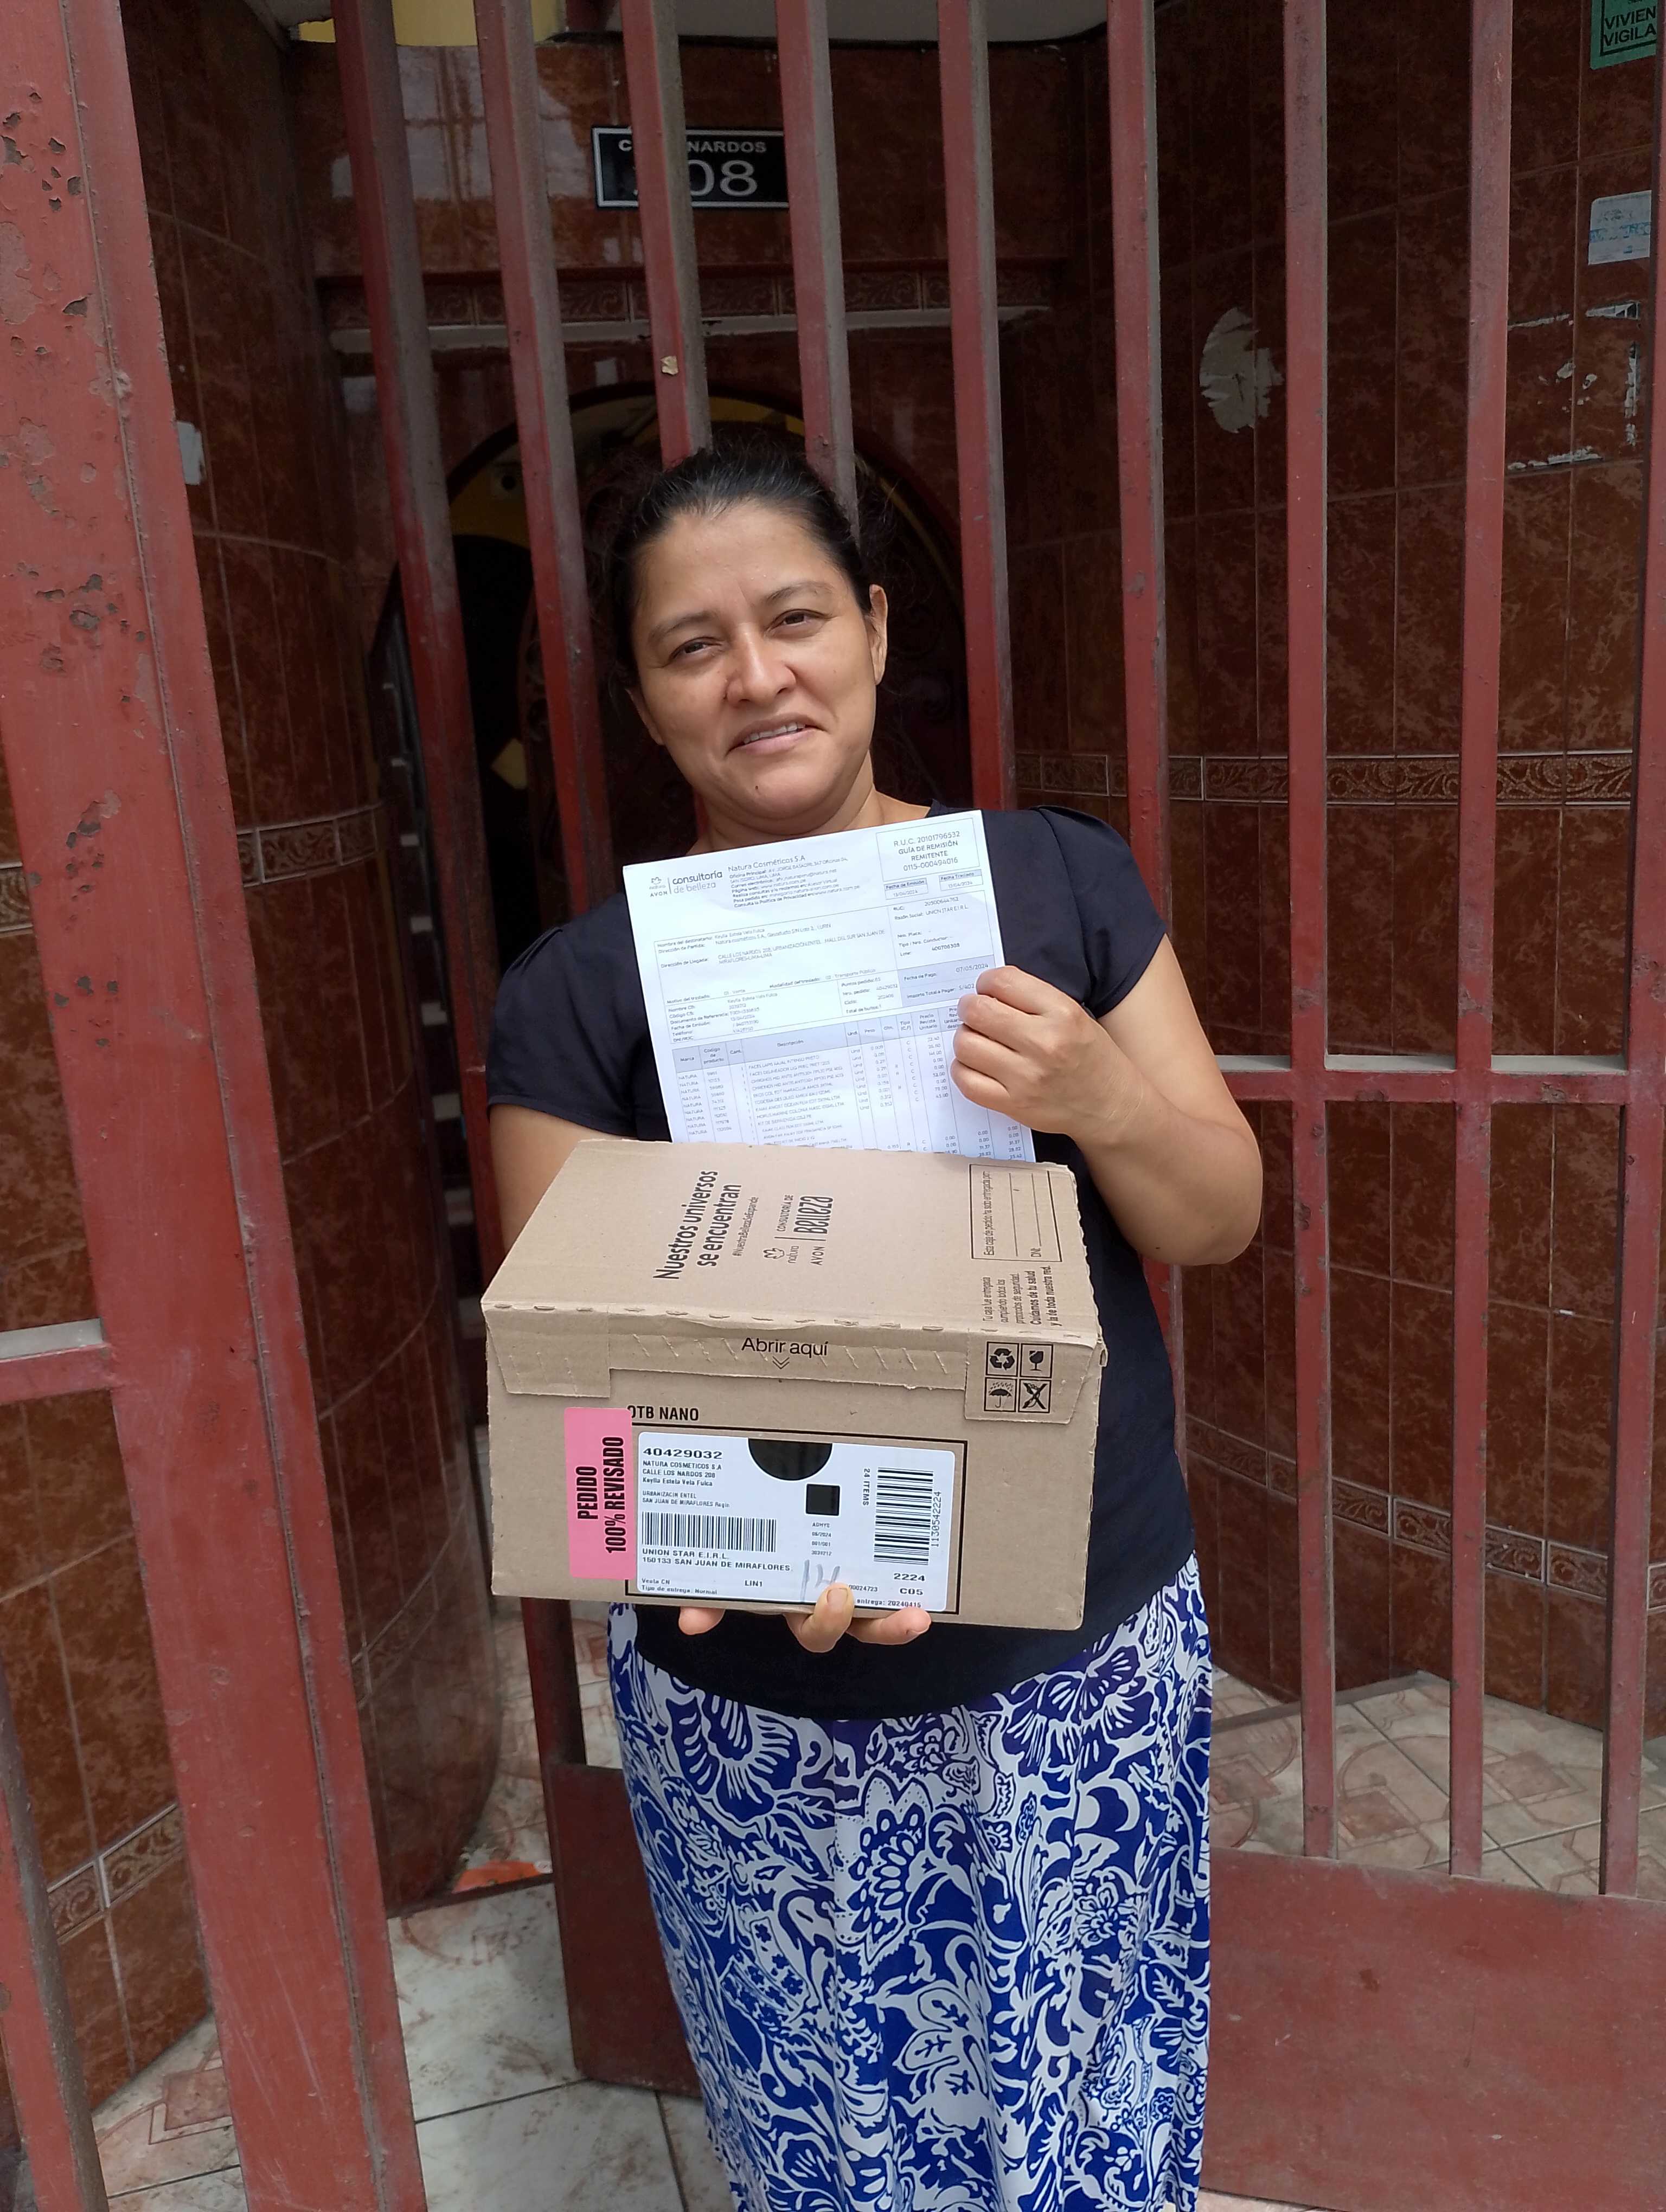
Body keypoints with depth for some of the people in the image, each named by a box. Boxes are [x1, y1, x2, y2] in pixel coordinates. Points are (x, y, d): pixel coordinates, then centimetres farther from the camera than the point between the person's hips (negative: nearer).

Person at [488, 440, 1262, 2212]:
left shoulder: (1062, 883, -2)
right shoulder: (577, 996, -8)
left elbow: (1221, 1220, 1)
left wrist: (1103, 1099, -20)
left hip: (1086, 1668, 2)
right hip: (761, 1715, -1)